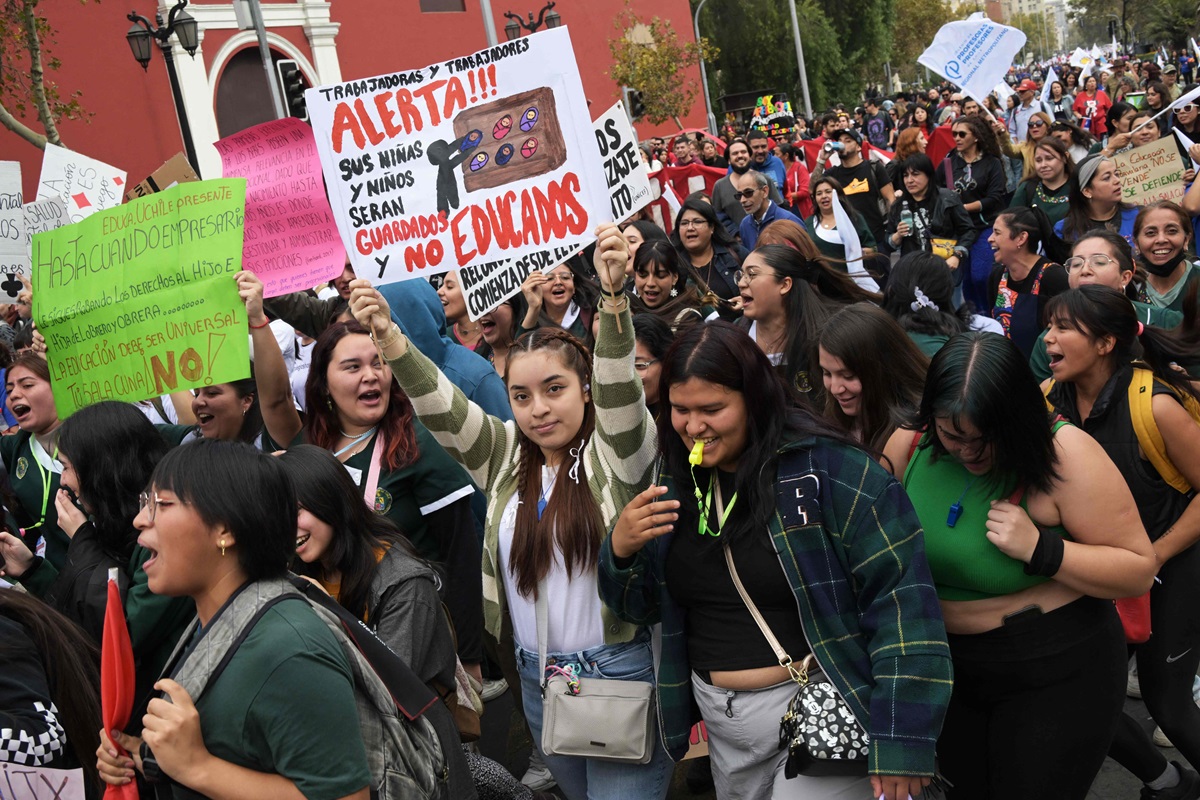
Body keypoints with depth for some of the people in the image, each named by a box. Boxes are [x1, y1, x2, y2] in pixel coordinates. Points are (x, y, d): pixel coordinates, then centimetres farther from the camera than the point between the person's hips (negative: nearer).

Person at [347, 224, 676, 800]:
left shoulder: (616, 452, -7)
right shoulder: (503, 458, 5)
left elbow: (618, 385, -24)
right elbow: (439, 408, -5)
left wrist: (614, 296, -39)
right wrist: (387, 337, -20)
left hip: (621, 671, -5)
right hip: (537, 677, 5)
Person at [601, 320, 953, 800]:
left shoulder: (827, 469, -17)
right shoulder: (676, 485, 2)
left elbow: (901, 601, -19)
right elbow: (640, 605, 9)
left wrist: (902, 746, -20)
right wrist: (620, 550, -13)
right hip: (723, 726, 6)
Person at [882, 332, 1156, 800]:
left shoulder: (1065, 455, -20)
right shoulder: (911, 445, -9)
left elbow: (1139, 569, -15)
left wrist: (1039, 549, -27)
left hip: (1055, 674, -4)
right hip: (948, 669, 5)